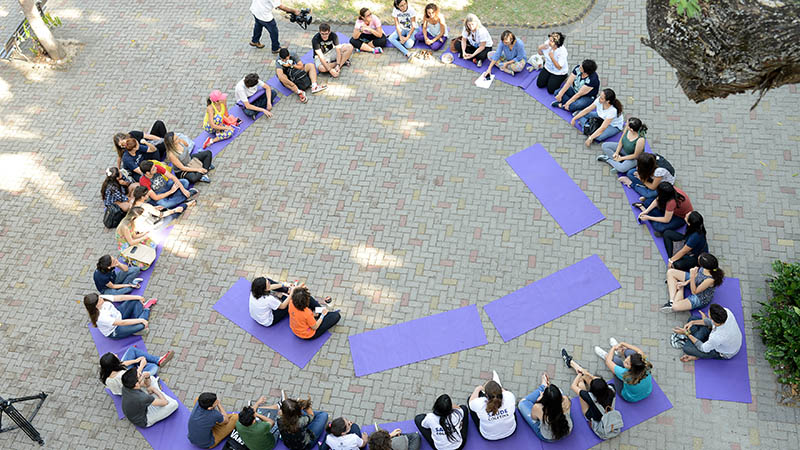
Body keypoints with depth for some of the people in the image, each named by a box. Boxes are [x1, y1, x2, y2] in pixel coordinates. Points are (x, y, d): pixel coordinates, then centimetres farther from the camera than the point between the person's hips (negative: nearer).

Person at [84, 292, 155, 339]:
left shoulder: (101, 299, -22)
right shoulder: (100, 317, -39)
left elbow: (120, 298, -14)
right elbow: (122, 323, -36)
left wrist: (138, 297, -15)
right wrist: (140, 320, -33)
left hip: (119, 315, 7)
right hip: (114, 332, -7)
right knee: (141, 325, -24)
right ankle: (146, 309, 4)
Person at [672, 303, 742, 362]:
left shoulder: (717, 337, -46)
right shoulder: (726, 311, -32)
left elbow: (703, 348, -23)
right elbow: (712, 321, -8)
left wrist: (687, 333, -19)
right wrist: (692, 322, -16)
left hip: (725, 354, -6)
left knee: (686, 348, -12)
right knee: (693, 318, 3)